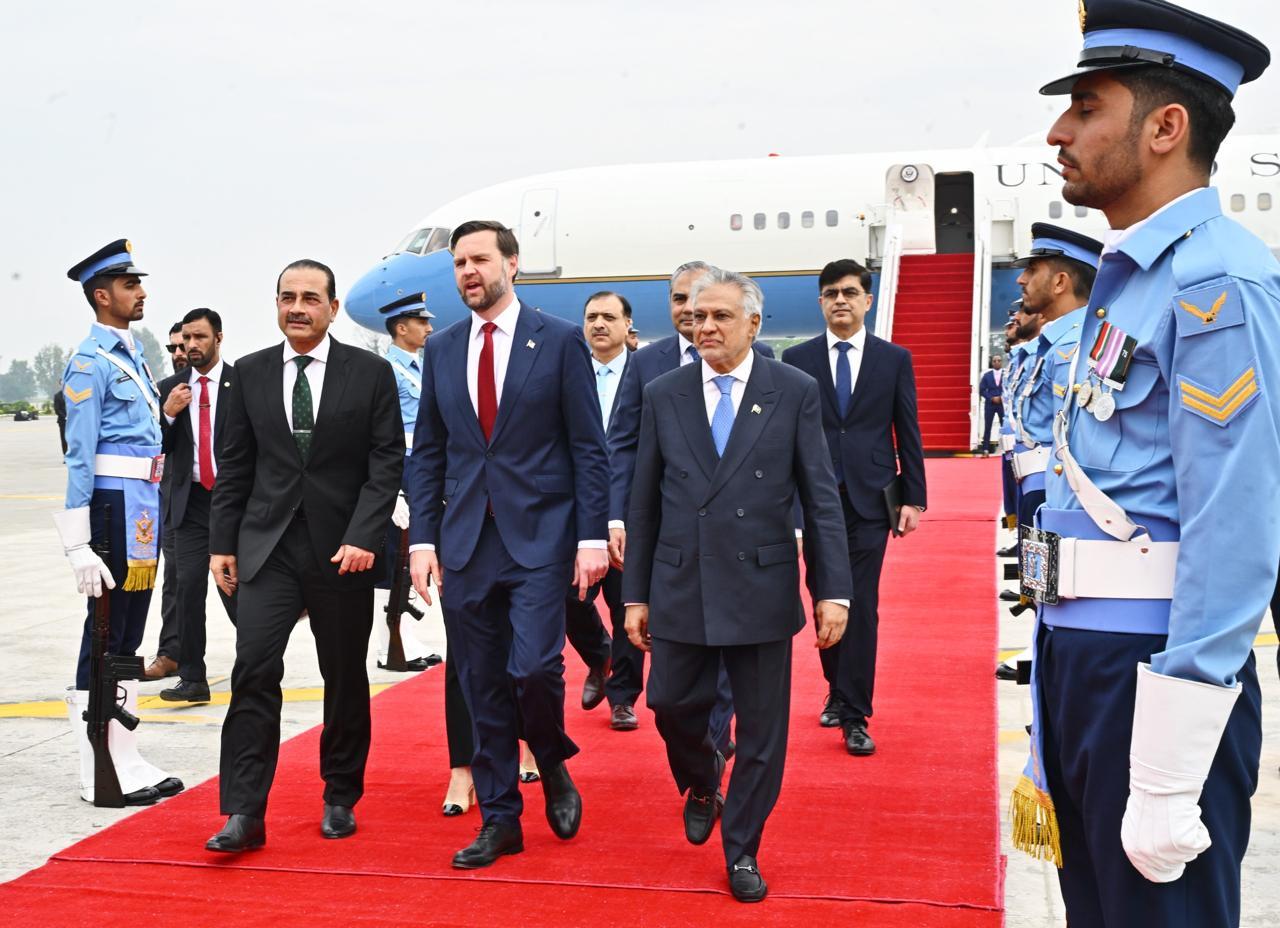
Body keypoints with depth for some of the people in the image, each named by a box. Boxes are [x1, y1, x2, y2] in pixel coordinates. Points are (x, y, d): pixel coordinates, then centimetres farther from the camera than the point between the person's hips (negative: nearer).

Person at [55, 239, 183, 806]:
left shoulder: (132, 354, 16)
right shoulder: (90, 362, -11)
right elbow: (80, 455, -16)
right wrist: (79, 544, -20)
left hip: (145, 506, 9)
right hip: (116, 503, -9)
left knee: (129, 632, 13)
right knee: (106, 633, -3)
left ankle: (123, 758, 23)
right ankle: (100, 773, 6)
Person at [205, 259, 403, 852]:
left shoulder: (371, 373, -1)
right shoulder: (250, 373, 6)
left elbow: (387, 464, -4)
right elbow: (234, 465, 9)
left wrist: (363, 537, -15)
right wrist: (221, 543, 5)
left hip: (343, 548, -1)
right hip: (268, 545, 1)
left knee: (346, 678, 8)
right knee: (253, 669, -10)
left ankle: (341, 799, 24)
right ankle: (245, 813, -6)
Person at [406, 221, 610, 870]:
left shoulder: (560, 341, -1)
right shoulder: (441, 350, 10)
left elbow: (589, 447, -2)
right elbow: (427, 453, 11)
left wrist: (592, 536, -9)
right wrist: (422, 539, 3)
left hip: (541, 536, -4)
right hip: (465, 542, 4)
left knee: (534, 667, -14)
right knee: (482, 688, 7)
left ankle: (553, 765, 18)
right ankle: (499, 820, 20)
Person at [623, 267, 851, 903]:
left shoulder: (795, 391, -1)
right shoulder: (663, 395, 4)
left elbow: (820, 497, -2)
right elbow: (644, 503, 7)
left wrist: (833, 590, -6)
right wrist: (635, 594, 6)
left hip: (762, 588, -1)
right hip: (681, 587, 2)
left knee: (761, 729, 5)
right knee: (673, 707, 7)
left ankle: (741, 852, 25)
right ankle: (702, 784, 40)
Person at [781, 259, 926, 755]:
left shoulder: (894, 358, 5)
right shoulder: (797, 359, 5)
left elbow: (908, 433, 5)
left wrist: (913, 499, 0)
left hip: (870, 499, -1)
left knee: (861, 604, -4)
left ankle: (855, 716, 2)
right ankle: (838, 690, 29)